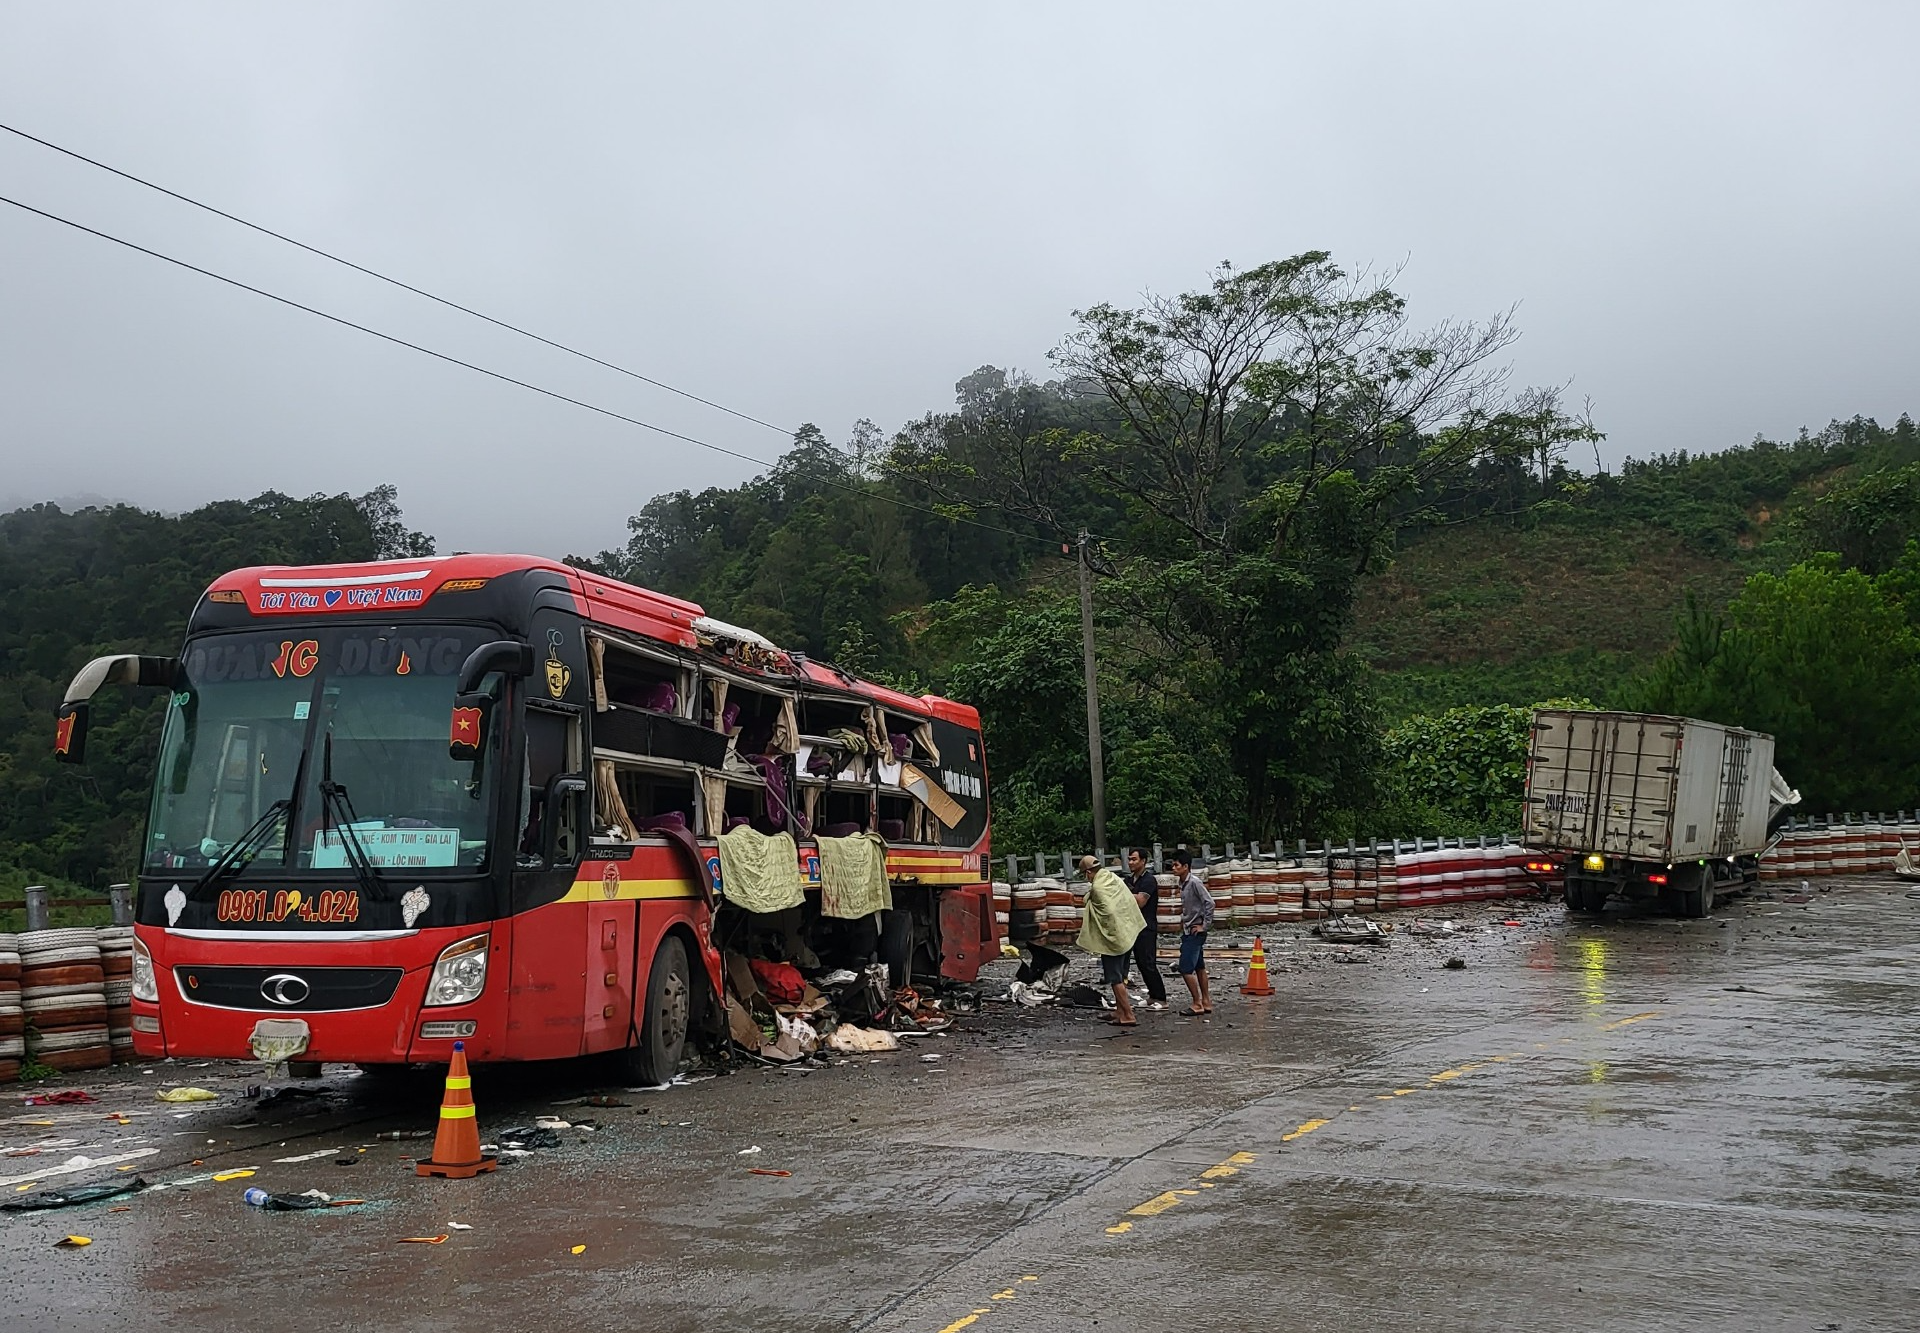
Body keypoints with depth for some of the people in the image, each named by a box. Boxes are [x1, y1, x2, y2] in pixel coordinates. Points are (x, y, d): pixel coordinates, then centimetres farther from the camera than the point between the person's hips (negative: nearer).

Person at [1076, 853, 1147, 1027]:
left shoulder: (1097, 888, -18)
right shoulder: (1114, 878, 7)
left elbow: (1108, 912, -23)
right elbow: (1131, 901, 14)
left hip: (1112, 939, -9)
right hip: (1129, 935, 9)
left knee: (1115, 979, -1)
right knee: (1121, 977, 17)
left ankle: (1128, 1016, -2)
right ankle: (1120, 1012, 25)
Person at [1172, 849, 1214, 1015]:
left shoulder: (1194, 882, -17)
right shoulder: (1183, 883, 10)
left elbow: (1209, 903, -21)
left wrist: (1205, 926, -17)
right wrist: (1184, 922, 11)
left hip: (1195, 932, -9)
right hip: (1188, 932, 9)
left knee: (1186, 969, -9)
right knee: (1199, 968, 13)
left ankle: (1197, 1004, -1)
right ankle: (1206, 1002, 20)